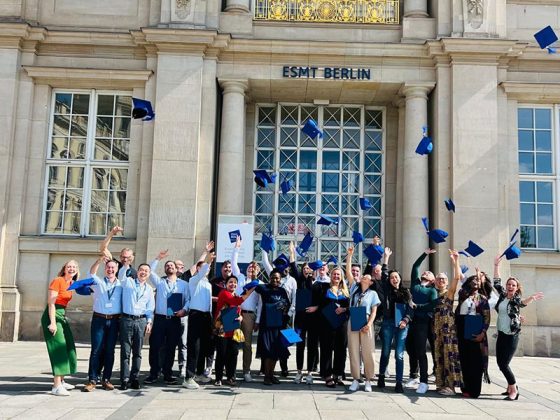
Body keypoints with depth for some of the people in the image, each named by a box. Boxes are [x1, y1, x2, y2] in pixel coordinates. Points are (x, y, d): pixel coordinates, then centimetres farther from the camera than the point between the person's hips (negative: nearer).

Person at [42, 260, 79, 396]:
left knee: (67, 347, 12)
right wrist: (52, 323, -21)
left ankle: (61, 381, 23)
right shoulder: (58, 281, -11)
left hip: (62, 316, 9)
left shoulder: (70, 283, 12)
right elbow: (51, 303, -16)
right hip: (53, 315, -9)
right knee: (58, 348, -13)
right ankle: (56, 386, -13)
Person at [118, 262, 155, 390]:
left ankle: (134, 378, 11)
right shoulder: (128, 282, 7)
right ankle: (125, 379, 1)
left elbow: (150, 308, 13)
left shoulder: (149, 289, 14)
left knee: (137, 352, 5)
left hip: (141, 321, 3)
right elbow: (121, 274, -14)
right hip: (127, 320, -2)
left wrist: (149, 322, 3)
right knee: (125, 351, -2)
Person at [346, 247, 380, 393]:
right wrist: (349, 255, 0)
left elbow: (374, 312, 3)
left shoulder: (372, 293, 7)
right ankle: (356, 379, 10)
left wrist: (369, 324, -12)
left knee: (367, 352, -2)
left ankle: (368, 380, 7)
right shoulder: (354, 288, 11)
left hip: (366, 324, -2)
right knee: (353, 351, 2)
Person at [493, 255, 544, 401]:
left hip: (512, 336, -6)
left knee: (503, 364, -9)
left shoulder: (516, 299, -10)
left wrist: (531, 298, -56)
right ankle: (511, 387, 28)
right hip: (501, 334, 6)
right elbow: (496, 282, 14)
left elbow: (522, 302, -34)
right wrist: (496, 265, 12)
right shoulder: (503, 295, 6)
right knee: (500, 362, 10)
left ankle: (514, 390, 6)